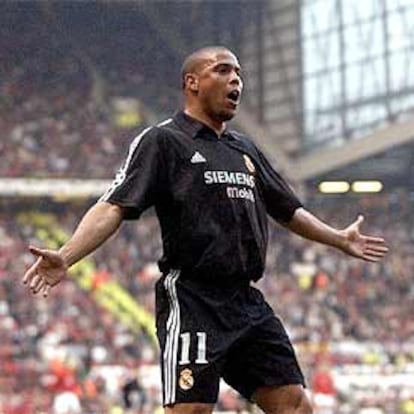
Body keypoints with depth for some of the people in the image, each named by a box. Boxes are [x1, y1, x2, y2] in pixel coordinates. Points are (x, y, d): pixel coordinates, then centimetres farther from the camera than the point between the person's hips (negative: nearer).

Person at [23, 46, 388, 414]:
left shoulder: (246, 149, 21)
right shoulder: (162, 141, -1)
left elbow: (288, 210, 35)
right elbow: (114, 207, -11)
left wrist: (340, 239, 45)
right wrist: (65, 257, -26)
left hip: (248, 301, 7)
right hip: (192, 301, -7)